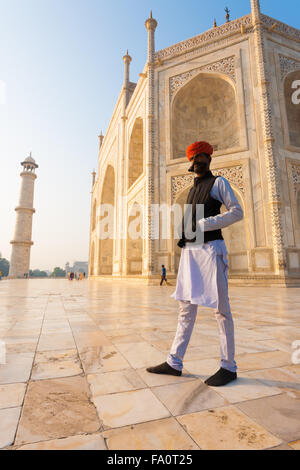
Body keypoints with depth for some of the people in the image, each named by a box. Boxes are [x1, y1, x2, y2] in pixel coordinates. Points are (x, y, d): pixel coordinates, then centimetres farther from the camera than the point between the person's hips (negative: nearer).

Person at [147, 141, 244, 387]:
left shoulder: (218, 182, 4)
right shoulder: (192, 190, 23)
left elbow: (237, 212, -5)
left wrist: (203, 224, -14)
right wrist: (183, 236, 6)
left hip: (211, 248, -7)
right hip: (189, 250, 7)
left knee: (221, 308, 0)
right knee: (186, 308, 8)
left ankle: (229, 367, 13)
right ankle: (174, 362, 16)